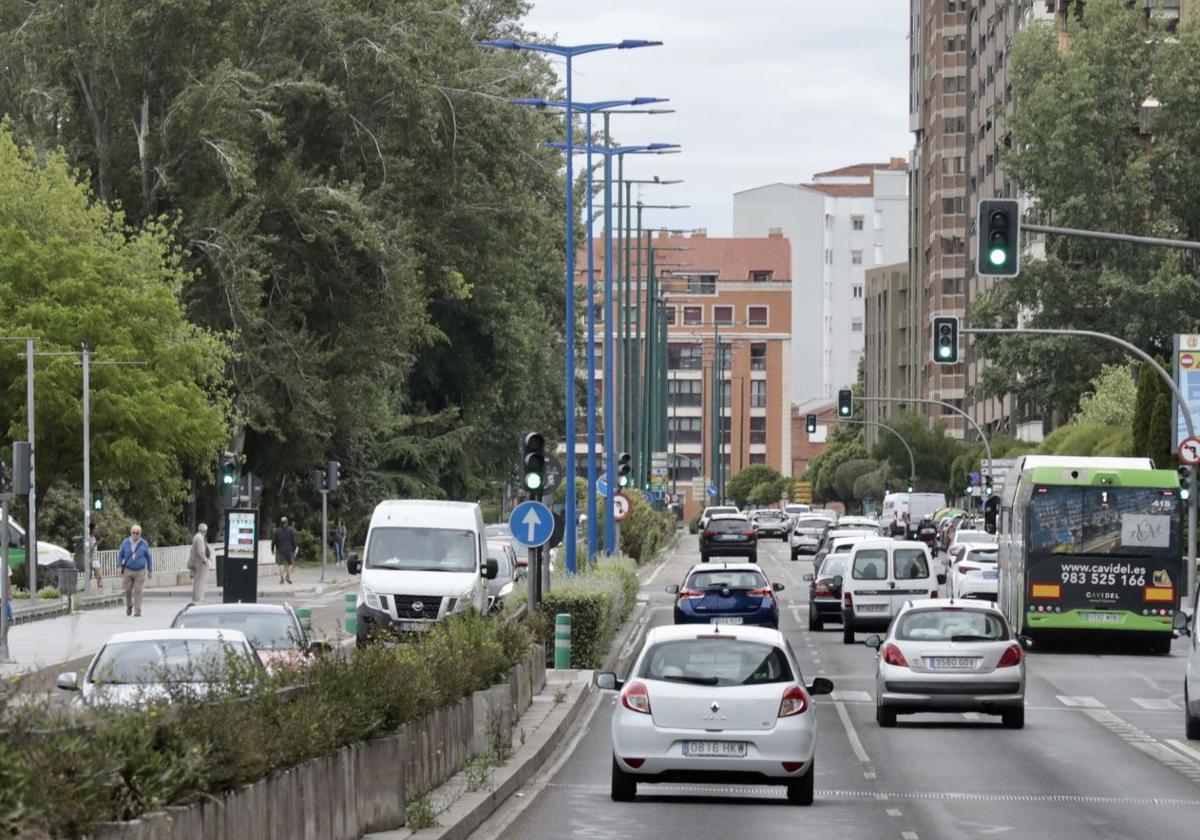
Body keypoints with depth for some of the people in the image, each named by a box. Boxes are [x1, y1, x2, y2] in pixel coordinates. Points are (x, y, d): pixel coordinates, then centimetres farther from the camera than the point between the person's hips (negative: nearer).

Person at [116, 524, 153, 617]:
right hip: (128, 570, 2)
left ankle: (137, 611, -4)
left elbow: (148, 557, 8)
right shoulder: (125, 542, 1)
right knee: (128, 590, 7)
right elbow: (120, 554, 9)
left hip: (140, 571, -2)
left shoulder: (144, 544, -2)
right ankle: (129, 606, 33)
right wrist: (119, 566, -3)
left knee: (138, 591, -8)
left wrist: (150, 571, 11)